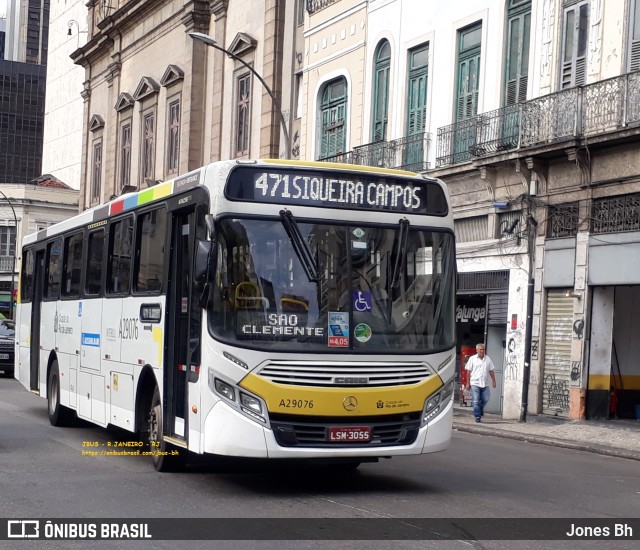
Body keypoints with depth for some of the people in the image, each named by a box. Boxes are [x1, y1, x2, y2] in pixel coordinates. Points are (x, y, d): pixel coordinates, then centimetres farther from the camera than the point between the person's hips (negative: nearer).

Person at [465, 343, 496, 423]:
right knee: (476, 401, -4)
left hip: (485, 384, 3)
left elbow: (491, 371, 13)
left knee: (485, 400, 3)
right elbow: (469, 371, 2)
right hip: (475, 384, -3)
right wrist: (468, 383, -1)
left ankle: (480, 410, 31)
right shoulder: (472, 359, 2)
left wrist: (493, 380, 7)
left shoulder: (488, 359, 9)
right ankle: (477, 416, 3)